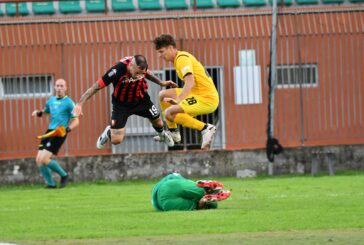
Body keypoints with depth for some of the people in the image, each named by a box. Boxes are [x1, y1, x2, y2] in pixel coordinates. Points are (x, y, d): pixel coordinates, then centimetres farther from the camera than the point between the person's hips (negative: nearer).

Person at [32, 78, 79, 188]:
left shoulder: (68, 102, -5)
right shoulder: (51, 100, 14)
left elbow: (76, 121, -6)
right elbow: (46, 111, 33)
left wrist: (67, 129, -25)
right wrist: (39, 112, 10)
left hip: (59, 133, -7)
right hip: (49, 132, 7)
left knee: (44, 159, -17)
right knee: (39, 160, -2)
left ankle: (64, 175, 4)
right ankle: (50, 184, 10)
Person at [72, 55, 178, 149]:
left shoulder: (141, 66, -22)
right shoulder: (118, 70, -37)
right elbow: (96, 86, -33)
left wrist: (161, 82, 9)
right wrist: (80, 104, -37)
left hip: (141, 99, 4)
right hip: (121, 104, -4)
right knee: (116, 140, -10)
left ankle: (162, 134, 53)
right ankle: (108, 132, 28)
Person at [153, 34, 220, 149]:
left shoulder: (182, 58, -14)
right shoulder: (180, 58, 16)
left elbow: (190, 82, -29)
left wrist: (178, 99, -38)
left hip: (207, 99, -10)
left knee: (169, 113, -20)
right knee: (163, 95, 15)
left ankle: (206, 128, -18)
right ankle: (173, 133, 20)